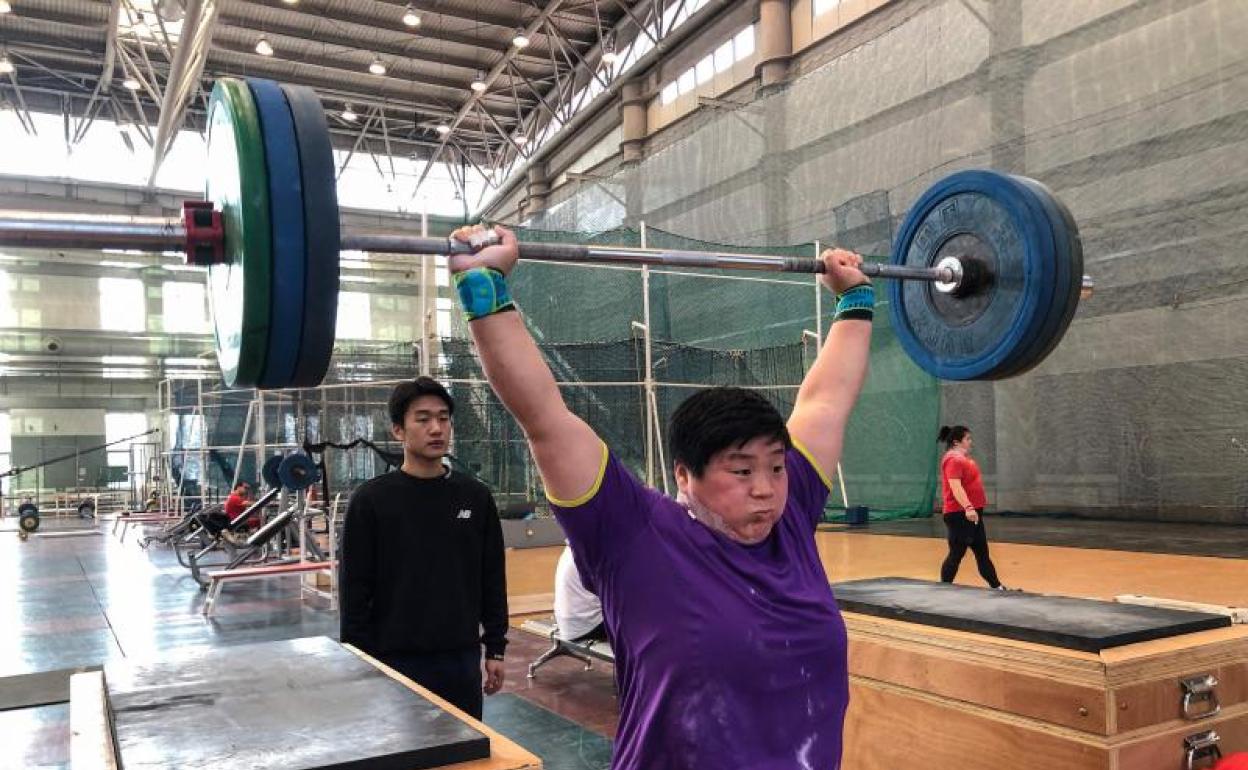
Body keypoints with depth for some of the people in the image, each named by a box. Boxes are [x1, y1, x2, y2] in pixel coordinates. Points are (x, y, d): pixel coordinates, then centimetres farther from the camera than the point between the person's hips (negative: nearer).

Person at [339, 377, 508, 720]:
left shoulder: (475, 496, 3)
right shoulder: (371, 500, -6)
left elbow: (492, 579, 7)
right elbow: (355, 589, -5)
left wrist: (495, 648, 6)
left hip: (462, 659, 3)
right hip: (396, 660, -3)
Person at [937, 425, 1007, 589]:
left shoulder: (963, 458, 15)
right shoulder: (953, 459, -16)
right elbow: (955, 487, -28)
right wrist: (968, 508, -39)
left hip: (973, 514, 10)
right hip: (960, 515, -10)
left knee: (982, 553, 13)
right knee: (956, 554, -4)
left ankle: (997, 587, 20)